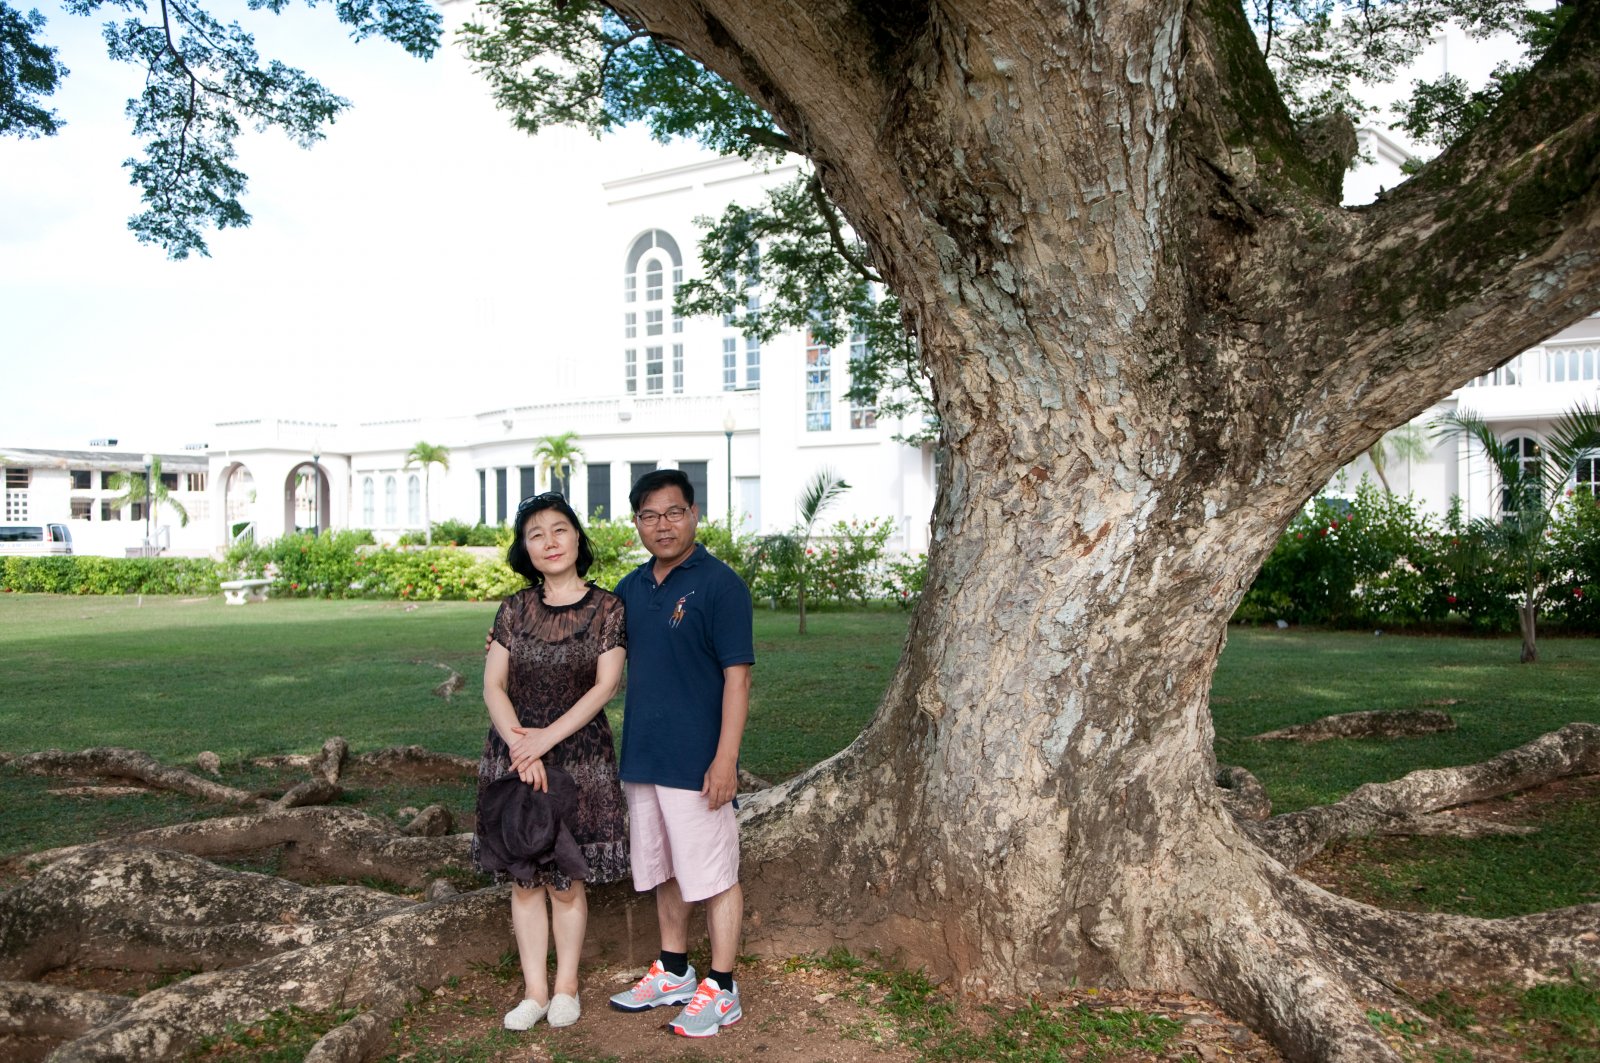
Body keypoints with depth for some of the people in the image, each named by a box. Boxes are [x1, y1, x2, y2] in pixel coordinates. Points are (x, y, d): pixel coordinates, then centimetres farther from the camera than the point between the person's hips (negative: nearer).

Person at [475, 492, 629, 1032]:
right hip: (513, 757, 3)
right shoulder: (514, 609, 3)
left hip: (579, 757, -2)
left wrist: (548, 737, -17)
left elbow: (605, 686, -9)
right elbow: (493, 686, 0)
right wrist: (520, 747, -14)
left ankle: (566, 986, 23)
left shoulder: (606, 608, -4)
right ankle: (534, 989, 21)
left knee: (566, 881, 5)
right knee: (523, 879, 8)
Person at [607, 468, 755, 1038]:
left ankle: (721, 991, 17)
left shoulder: (720, 584, -12)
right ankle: (673, 973, 35)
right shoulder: (632, 587, 9)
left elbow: (737, 676, -16)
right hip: (642, 757, 7)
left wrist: (725, 759, -21)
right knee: (663, 870, 19)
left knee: (713, 876, 4)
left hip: (696, 763, -7)